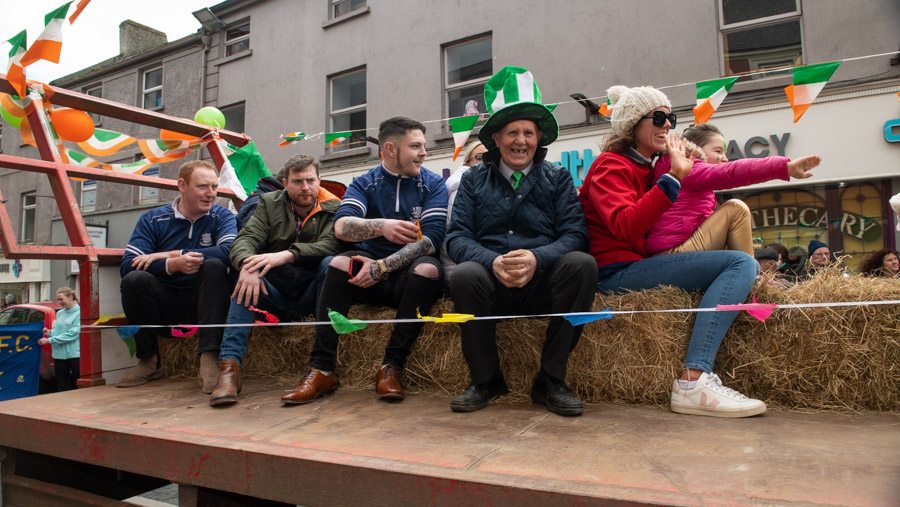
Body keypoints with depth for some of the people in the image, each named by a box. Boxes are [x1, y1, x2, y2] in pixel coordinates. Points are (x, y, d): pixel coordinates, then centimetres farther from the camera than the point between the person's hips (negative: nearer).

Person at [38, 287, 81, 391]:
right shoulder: (59, 313, 13)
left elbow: (72, 334, -15)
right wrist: (50, 332, -4)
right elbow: (57, 332, 18)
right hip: (59, 355, 7)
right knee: (63, 387, 12)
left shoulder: (79, 313, -9)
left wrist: (49, 340, -13)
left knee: (78, 386, -1)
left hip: (75, 354, -6)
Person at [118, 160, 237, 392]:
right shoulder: (152, 220, 3)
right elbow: (127, 265, -12)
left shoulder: (222, 216, 1)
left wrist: (170, 254, -22)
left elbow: (229, 251, -22)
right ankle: (149, 361, -7)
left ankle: (209, 358, -29)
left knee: (213, 265, -28)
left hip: (202, 302, -1)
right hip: (165, 305, 1)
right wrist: (173, 265, -30)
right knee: (135, 279, -26)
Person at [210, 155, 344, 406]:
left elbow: (330, 246, -17)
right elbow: (244, 240, -6)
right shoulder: (269, 203, 9)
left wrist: (286, 255, -32)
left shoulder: (333, 208, 3)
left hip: (309, 297, -1)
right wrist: (247, 267, -30)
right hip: (276, 295, 2)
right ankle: (229, 366, -34)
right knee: (247, 277, -28)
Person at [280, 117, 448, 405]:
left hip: (409, 276, -1)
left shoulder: (433, 184, 4)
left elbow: (431, 238, -11)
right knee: (339, 264, -27)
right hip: (371, 266, 1)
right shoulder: (364, 184, 7)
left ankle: (392, 367, -25)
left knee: (428, 269, -32)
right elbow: (341, 226, -13)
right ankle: (321, 369, -24)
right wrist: (381, 226, -33)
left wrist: (383, 266, -23)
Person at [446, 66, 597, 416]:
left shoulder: (558, 178, 13)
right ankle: (485, 380, -8)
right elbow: (457, 237, 1)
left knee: (582, 263, -28)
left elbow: (574, 235, 0)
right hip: (492, 287, 0)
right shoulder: (474, 180, 13)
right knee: (464, 275, -32)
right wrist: (493, 262, -20)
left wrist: (536, 258, -21)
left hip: (542, 286, 1)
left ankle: (551, 380, -13)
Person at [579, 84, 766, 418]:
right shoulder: (611, 166, -4)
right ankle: (692, 383, -30)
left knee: (744, 265, 12)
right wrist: (673, 177, -20)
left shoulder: (647, 169, 24)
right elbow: (625, 227, -21)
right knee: (740, 263, -17)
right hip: (617, 273, -10)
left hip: (638, 267, 10)